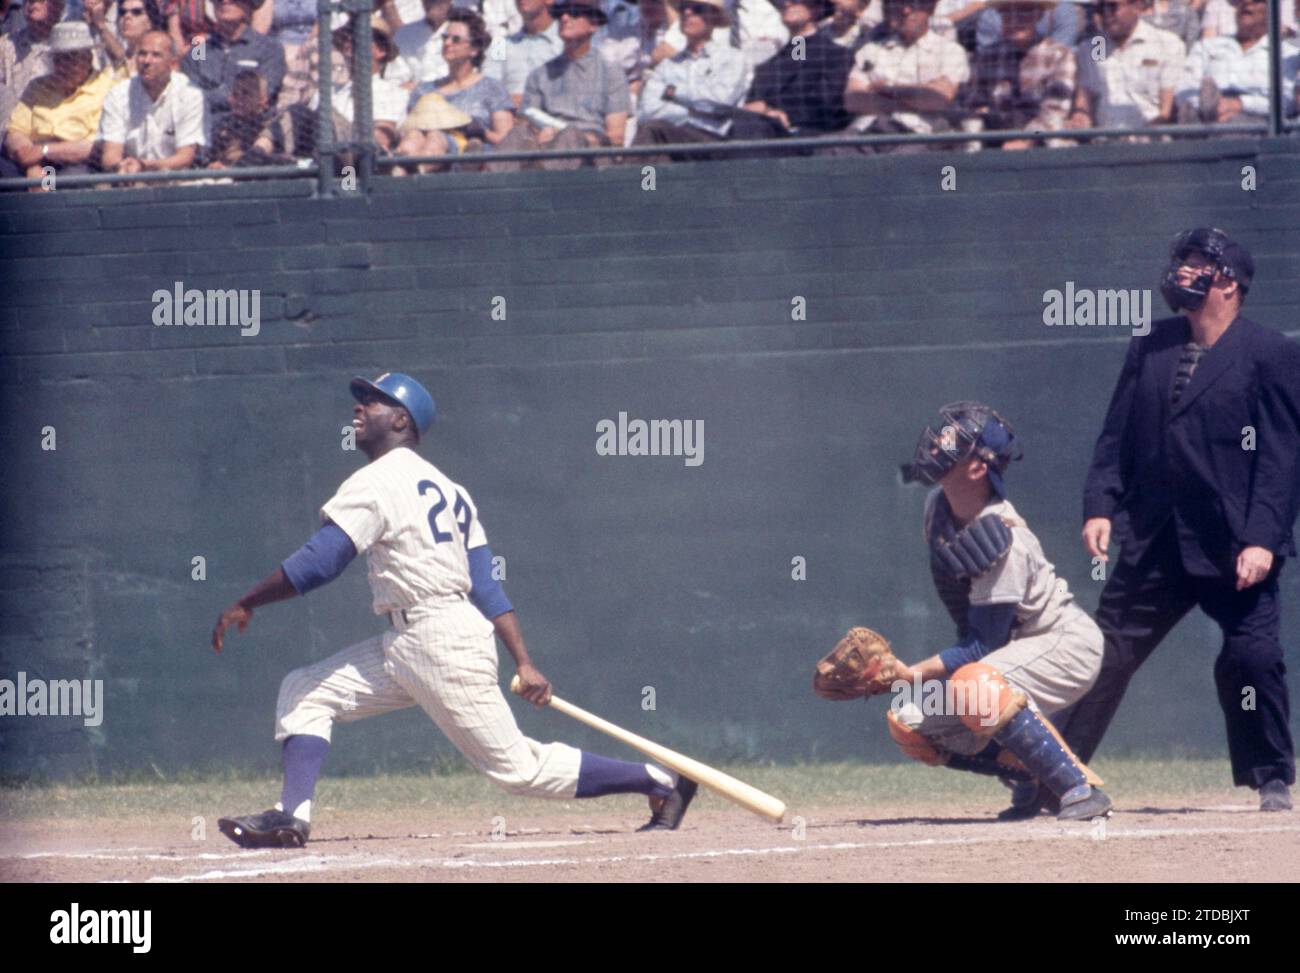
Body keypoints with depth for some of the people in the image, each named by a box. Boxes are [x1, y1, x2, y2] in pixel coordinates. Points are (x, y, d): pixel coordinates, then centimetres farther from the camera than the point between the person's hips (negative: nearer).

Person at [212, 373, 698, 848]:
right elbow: (487, 589, 11)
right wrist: (524, 664, 5)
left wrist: (244, 605, -5)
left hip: (442, 644, -10)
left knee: (521, 767, -5)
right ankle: (292, 813, -5)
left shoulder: (376, 482, -9)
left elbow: (315, 564, -15)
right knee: (306, 692, 7)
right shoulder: (445, 488, 18)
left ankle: (662, 782, -1)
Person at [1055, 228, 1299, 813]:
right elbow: (1116, 436, 13)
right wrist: (1099, 506, -1)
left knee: (1252, 658, -10)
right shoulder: (1149, 349, 13)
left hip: (1234, 547, -5)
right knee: (1104, 655, 6)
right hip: (1153, 543, 5)